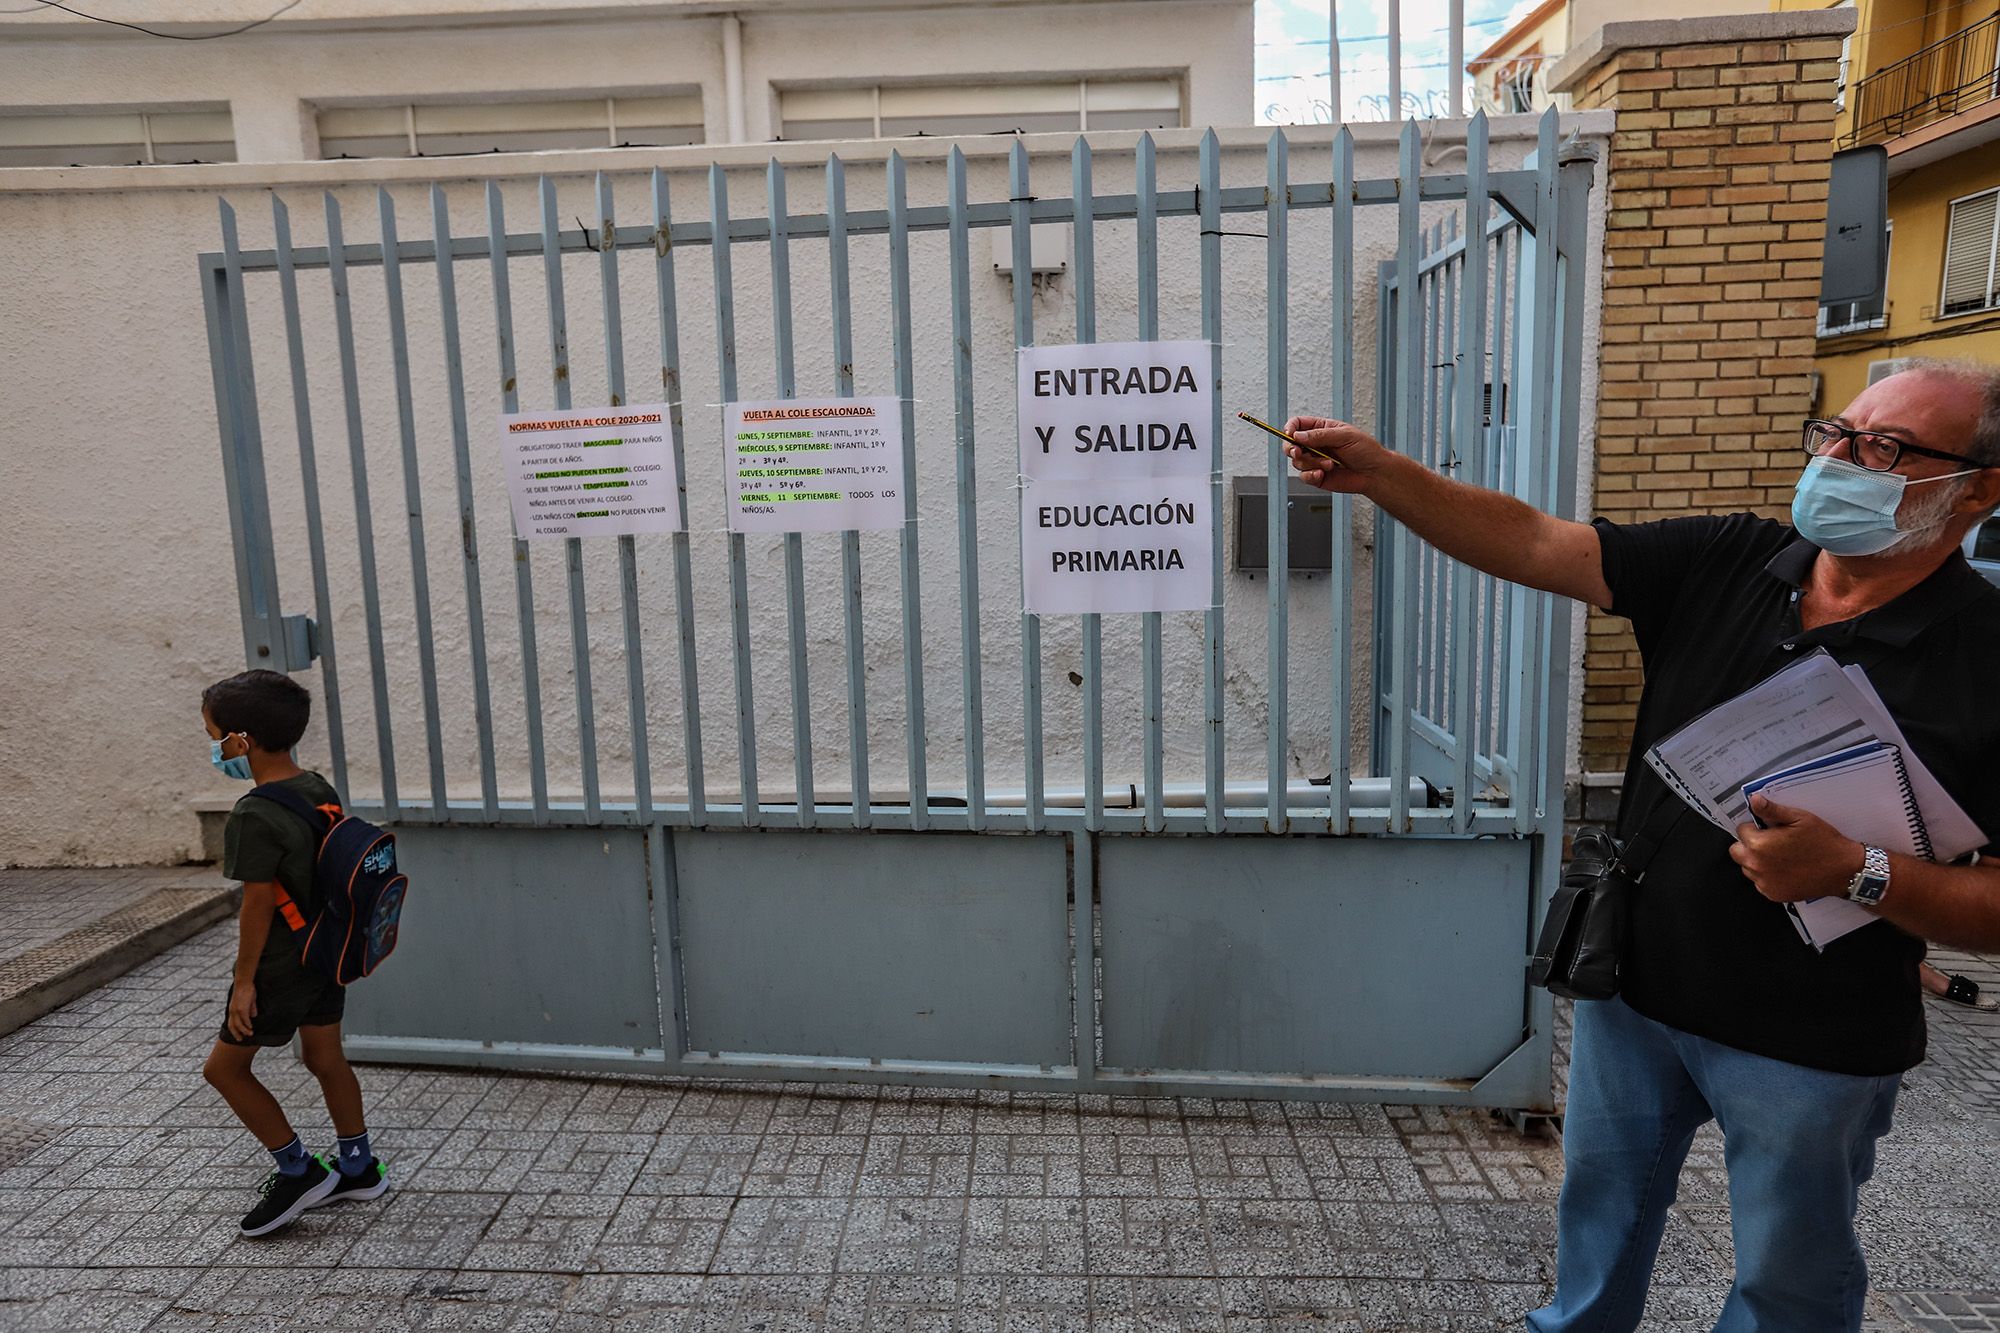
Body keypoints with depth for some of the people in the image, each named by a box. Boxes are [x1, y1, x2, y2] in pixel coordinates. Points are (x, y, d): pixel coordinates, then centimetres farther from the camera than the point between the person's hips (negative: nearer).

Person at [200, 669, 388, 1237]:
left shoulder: (254, 816, -24)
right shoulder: (321, 790, 0)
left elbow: (258, 903, -22)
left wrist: (245, 979, -12)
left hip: (280, 966, -8)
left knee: (224, 1066, 10)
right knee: (325, 1058, 18)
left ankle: (298, 1171, 15)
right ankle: (357, 1168, 29)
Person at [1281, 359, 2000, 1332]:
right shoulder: (1726, 561, -5)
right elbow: (1534, 545, -13)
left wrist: (1857, 872, -29)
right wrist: (1378, 474, -24)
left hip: (1811, 1044, -3)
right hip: (1634, 991, 4)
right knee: (1601, 1212, 25)